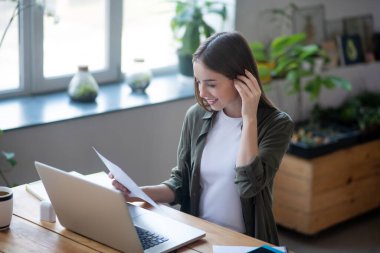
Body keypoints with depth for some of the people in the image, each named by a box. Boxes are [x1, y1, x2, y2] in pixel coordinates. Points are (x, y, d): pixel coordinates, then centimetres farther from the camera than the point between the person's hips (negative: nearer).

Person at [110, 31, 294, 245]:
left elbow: (249, 186, -20)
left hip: (246, 243, -3)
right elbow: (182, 183, 8)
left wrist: (249, 117, -18)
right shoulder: (197, 116, 2)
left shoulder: (276, 124, -8)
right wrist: (139, 193, -8)